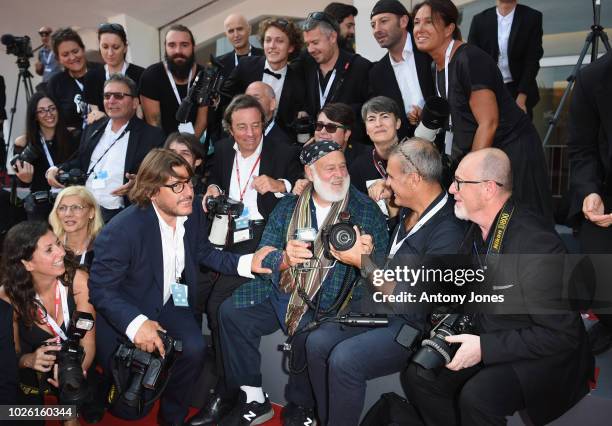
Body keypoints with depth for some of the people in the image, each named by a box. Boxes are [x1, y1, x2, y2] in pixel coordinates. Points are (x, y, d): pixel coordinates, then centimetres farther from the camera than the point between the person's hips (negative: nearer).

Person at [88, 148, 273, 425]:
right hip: (122, 316, -4)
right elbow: (100, 288, -23)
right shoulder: (122, 230, -29)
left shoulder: (193, 211, -11)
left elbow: (203, 253, 6)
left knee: (193, 349, -25)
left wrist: (246, 263, -10)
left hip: (168, 304, 5)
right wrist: (135, 323, -39)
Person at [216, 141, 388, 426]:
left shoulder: (365, 210, 1)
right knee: (231, 312, -12)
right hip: (281, 292, 4)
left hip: (328, 302, -4)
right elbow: (263, 257, 1)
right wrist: (285, 259, -21)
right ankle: (254, 401, 1)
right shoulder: (288, 207, 9)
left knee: (308, 336, -32)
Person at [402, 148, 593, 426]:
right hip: (485, 341, 8)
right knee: (417, 375, -6)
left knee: (476, 397, -31)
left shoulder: (536, 244, -27)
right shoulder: (477, 229, -1)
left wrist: (485, 348, -26)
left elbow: (561, 335, -25)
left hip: (541, 357, -7)